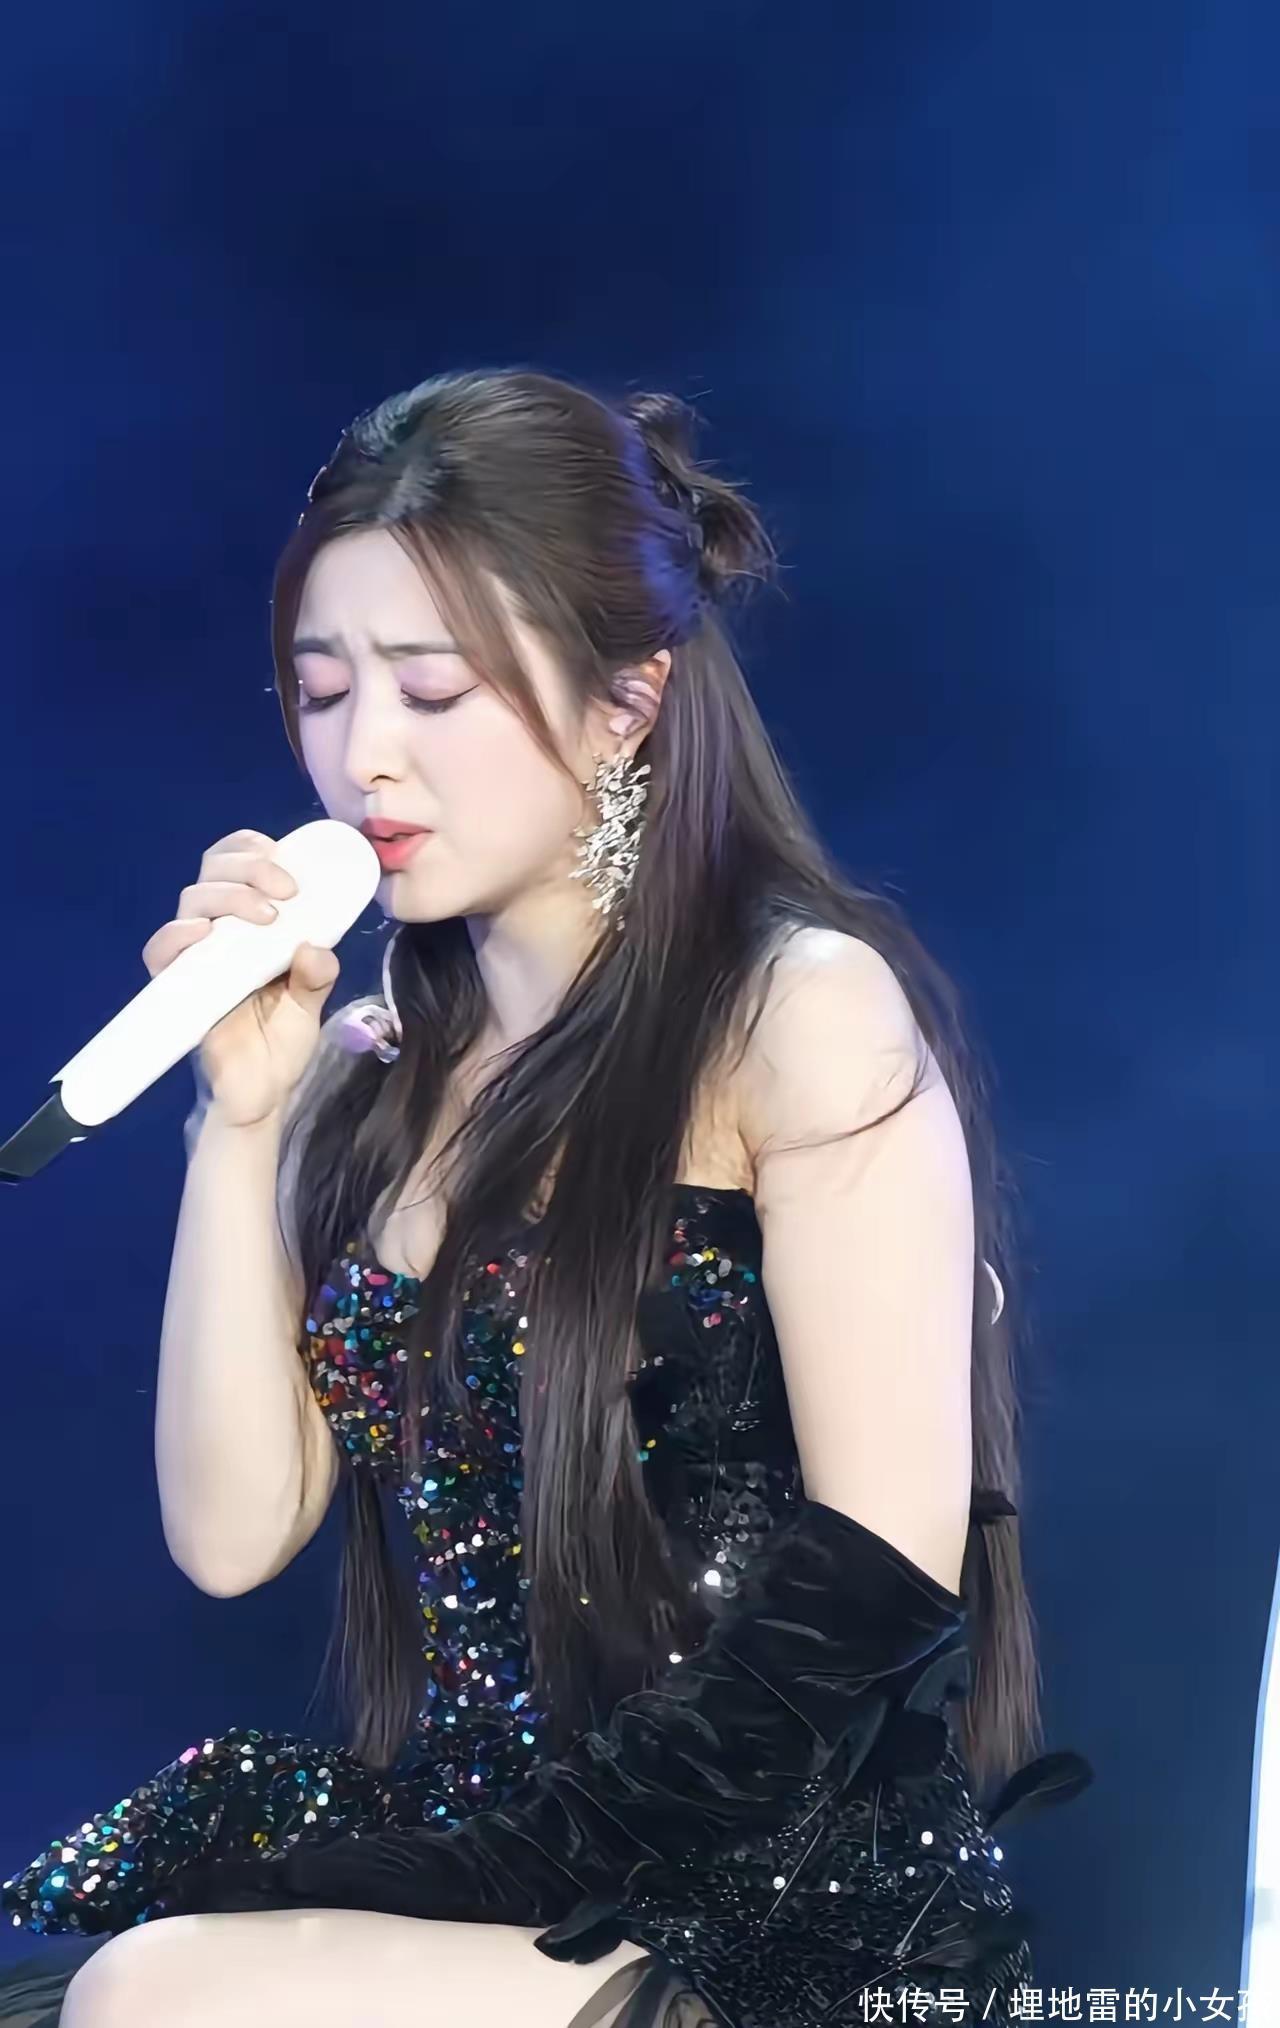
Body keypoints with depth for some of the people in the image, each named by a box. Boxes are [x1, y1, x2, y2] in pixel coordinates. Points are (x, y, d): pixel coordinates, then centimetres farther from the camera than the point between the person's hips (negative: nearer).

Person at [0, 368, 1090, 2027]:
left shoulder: (804, 1011, -7)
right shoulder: (375, 1063, 11)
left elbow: (882, 1573, -12)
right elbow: (234, 1532, 5)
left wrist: (514, 1869, -15)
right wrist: (240, 1112, -3)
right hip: (450, 1852, 6)